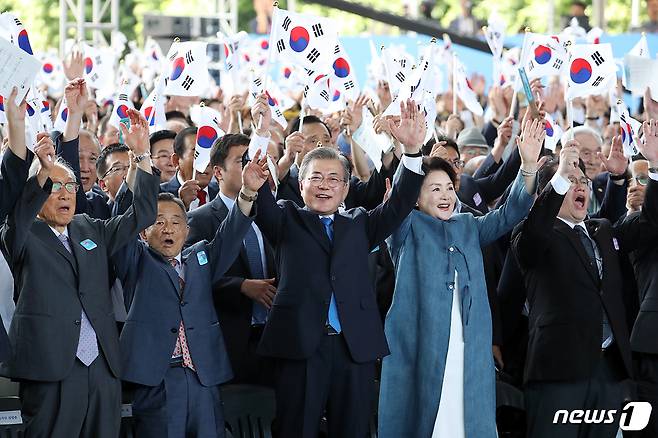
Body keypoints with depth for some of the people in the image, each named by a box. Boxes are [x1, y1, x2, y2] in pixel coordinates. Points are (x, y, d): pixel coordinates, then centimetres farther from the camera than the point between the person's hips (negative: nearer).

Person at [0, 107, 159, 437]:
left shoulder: (90, 230, 20)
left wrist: (142, 156, 3)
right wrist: (43, 173, -34)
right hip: (50, 371, -5)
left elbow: (142, 214, 15)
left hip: (103, 369, 5)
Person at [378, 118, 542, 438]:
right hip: (419, 347, -4)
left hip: (470, 349, 4)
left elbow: (509, 214, 9)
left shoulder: (469, 227, 19)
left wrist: (528, 166, -7)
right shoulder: (408, 227, 6)